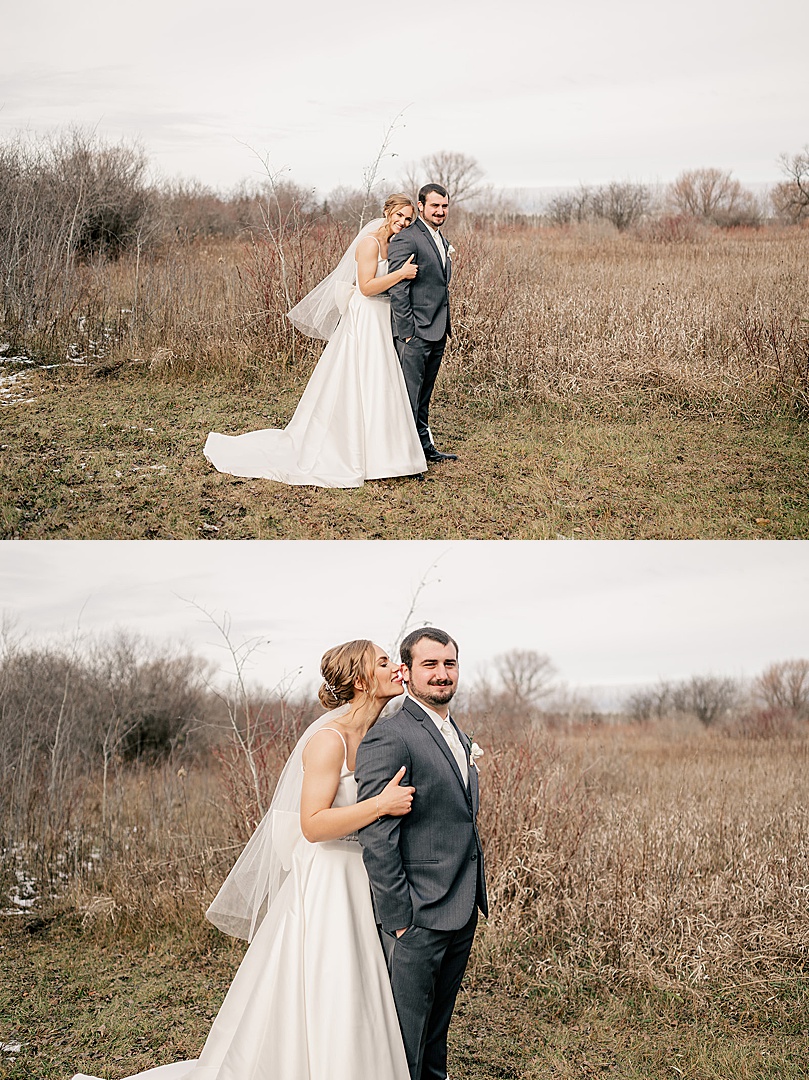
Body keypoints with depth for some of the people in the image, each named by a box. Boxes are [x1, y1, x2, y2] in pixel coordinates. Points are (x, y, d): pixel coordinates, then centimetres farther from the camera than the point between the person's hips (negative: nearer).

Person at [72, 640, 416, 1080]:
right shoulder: (329, 738, -16)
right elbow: (313, 824, -22)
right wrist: (382, 803, -25)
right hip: (323, 890, -8)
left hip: (357, 889, 8)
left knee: (353, 1021, 13)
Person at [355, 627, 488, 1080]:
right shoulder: (389, 738, -17)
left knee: (438, 1021, 22)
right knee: (407, 1030, 3)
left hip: (462, 911, 8)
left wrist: (477, 896, 16)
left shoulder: (459, 737, 13)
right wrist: (397, 918, -19)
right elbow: (377, 838, -19)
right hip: (418, 915, -8)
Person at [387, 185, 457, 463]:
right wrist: (407, 331, -18)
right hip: (415, 332, -9)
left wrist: (445, 328, 18)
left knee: (424, 395, 16)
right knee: (410, 394, -5)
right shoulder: (407, 239, -12)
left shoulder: (441, 240, 17)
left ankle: (424, 446, 24)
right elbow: (397, 289, -16)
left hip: (437, 333, 9)